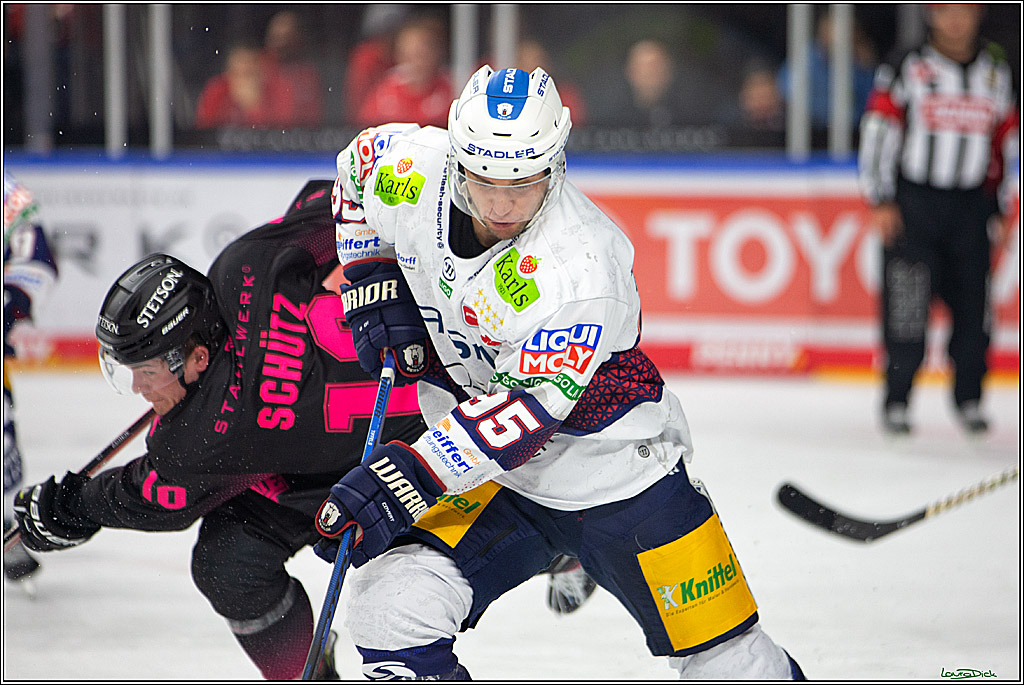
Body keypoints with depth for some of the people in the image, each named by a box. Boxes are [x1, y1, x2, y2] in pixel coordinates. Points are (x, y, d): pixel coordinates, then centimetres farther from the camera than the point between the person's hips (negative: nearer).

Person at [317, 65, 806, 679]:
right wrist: (373, 280, -3)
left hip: (618, 474, -4)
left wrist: (415, 472, -41)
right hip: (482, 471, 4)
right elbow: (359, 166, 9)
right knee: (392, 606, -20)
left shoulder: (585, 271, -32)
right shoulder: (415, 173, -16)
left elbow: (530, 408, -34)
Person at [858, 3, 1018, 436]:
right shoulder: (907, 69, -3)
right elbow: (878, 131, -4)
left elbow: (1009, 138, 16)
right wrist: (880, 202, -9)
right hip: (912, 202, -3)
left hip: (969, 205, 3)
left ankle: (969, 399, 13)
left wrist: (1010, 206, 13)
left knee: (973, 303, -1)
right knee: (907, 307, -9)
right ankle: (896, 403, 0)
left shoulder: (996, 72, 10)